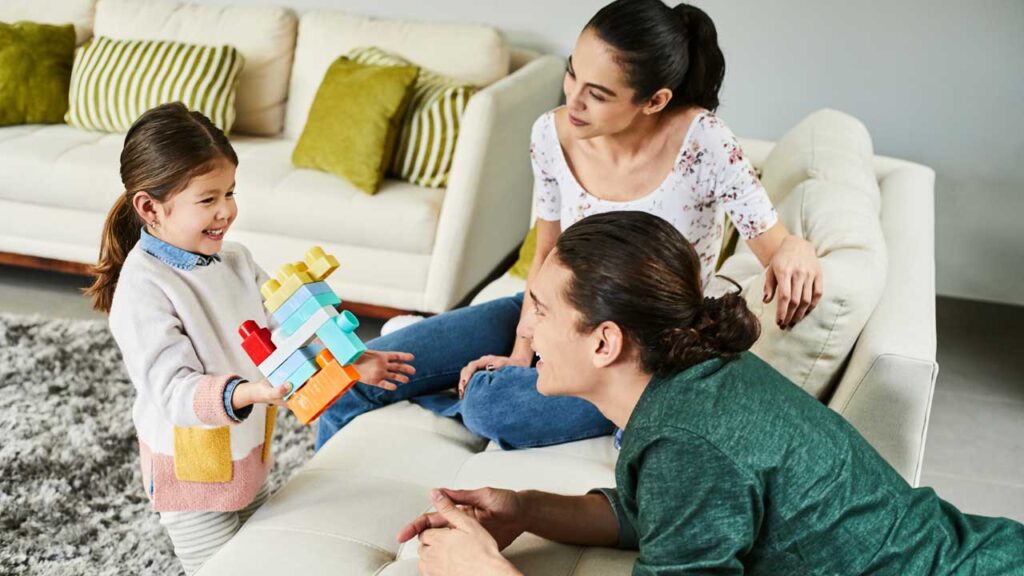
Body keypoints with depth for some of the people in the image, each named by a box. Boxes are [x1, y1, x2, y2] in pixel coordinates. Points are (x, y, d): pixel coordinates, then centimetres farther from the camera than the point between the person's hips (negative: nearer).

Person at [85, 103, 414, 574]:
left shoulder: (234, 260, -2)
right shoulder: (142, 290, -25)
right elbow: (173, 389, -31)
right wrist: (247, 393, -47)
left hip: (249, 456, 7)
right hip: (193, 473, -7)